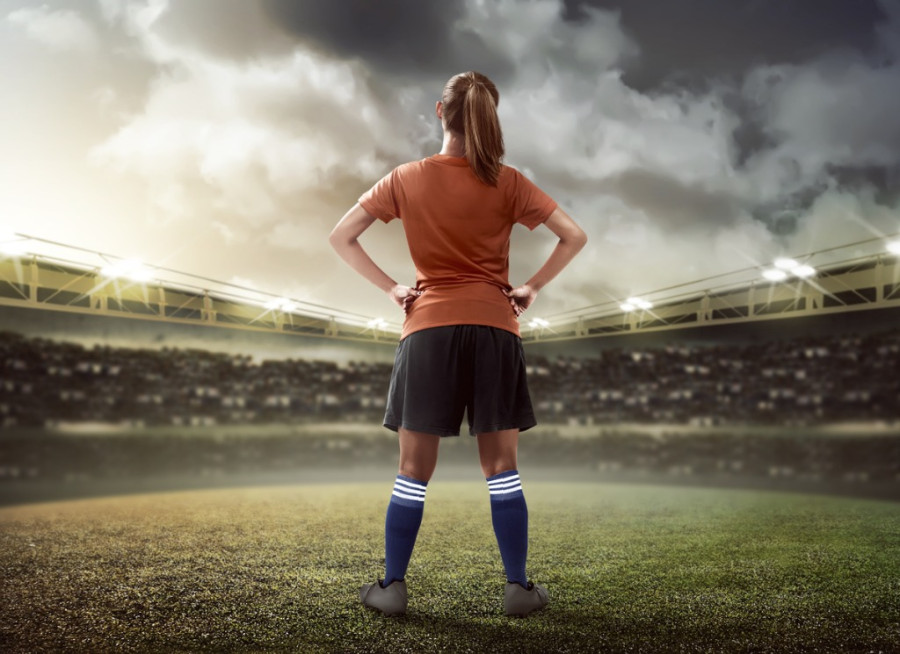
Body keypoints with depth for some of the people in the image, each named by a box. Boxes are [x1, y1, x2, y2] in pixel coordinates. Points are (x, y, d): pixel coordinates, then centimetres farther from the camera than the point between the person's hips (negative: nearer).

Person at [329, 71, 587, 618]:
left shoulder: (407, 179, 4)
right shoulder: (508, 183, 1)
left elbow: (341, 237, 5)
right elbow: (575, 236, -1)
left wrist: (390, 288, 5)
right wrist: (533, 288, 5)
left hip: (428, 329, 0)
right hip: (495, 329, 0)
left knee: (414, 471, 7)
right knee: (502, 469, 7)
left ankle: (393, 587, 13)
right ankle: (519, 588, 13)